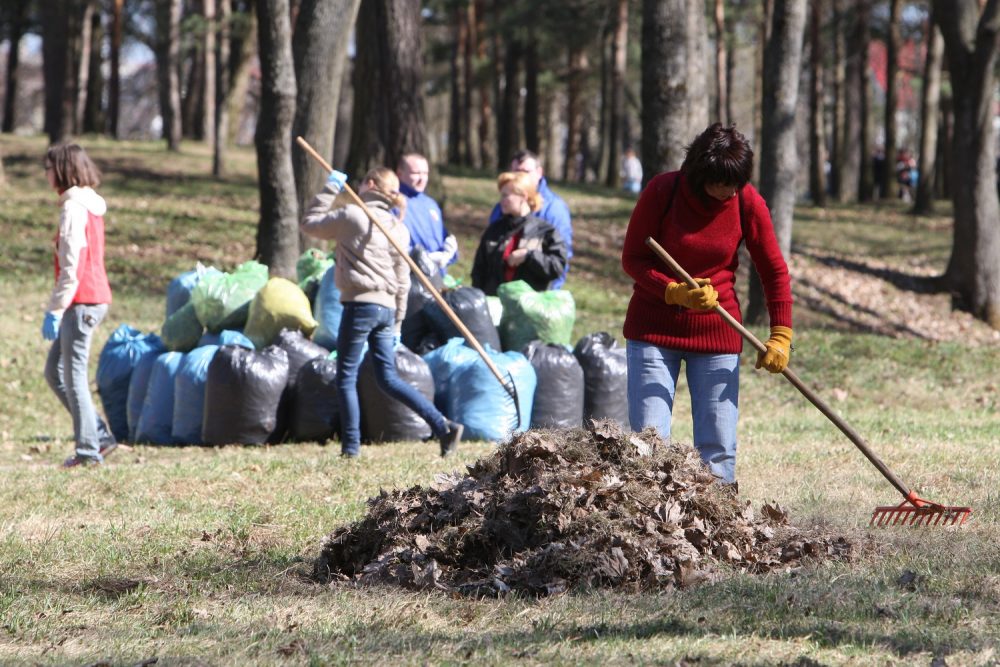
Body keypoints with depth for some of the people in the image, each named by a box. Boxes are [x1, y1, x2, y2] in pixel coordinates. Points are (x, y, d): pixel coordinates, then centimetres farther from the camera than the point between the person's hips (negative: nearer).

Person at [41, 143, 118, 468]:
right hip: (96, 297, 9)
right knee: (54, 371, 14)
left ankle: (88, 449, -2)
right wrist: (59, 308, 22)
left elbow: (71, 267, -19)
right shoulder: (91, 204, 15)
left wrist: (55, 310, -16)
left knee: (73, 375, -4)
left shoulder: (74, 208, -14)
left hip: (82, 301, -9)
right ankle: (99, 436, 12)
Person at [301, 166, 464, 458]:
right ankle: (442, 425, 0)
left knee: (346, 377, 4)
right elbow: (402, 282, 15)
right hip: (387, 308, 7)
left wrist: (330, 189, 13)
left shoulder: (352, 216, -7)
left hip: (360, 305, -7)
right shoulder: (398, 229, 13)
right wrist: (397, 323, 19)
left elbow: (310, 223, 6)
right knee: (388, 378, 11)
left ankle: (351, 445, 4)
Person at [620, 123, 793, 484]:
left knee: (718, 447, -1)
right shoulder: (662, 191, -12)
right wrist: (676, 292, -22)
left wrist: (781, 336, -2)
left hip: (717, 333, 1)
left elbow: (774, 271, 3)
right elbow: (633, 259, -6)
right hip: (653, 329, -1)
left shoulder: (748, 203, -7)